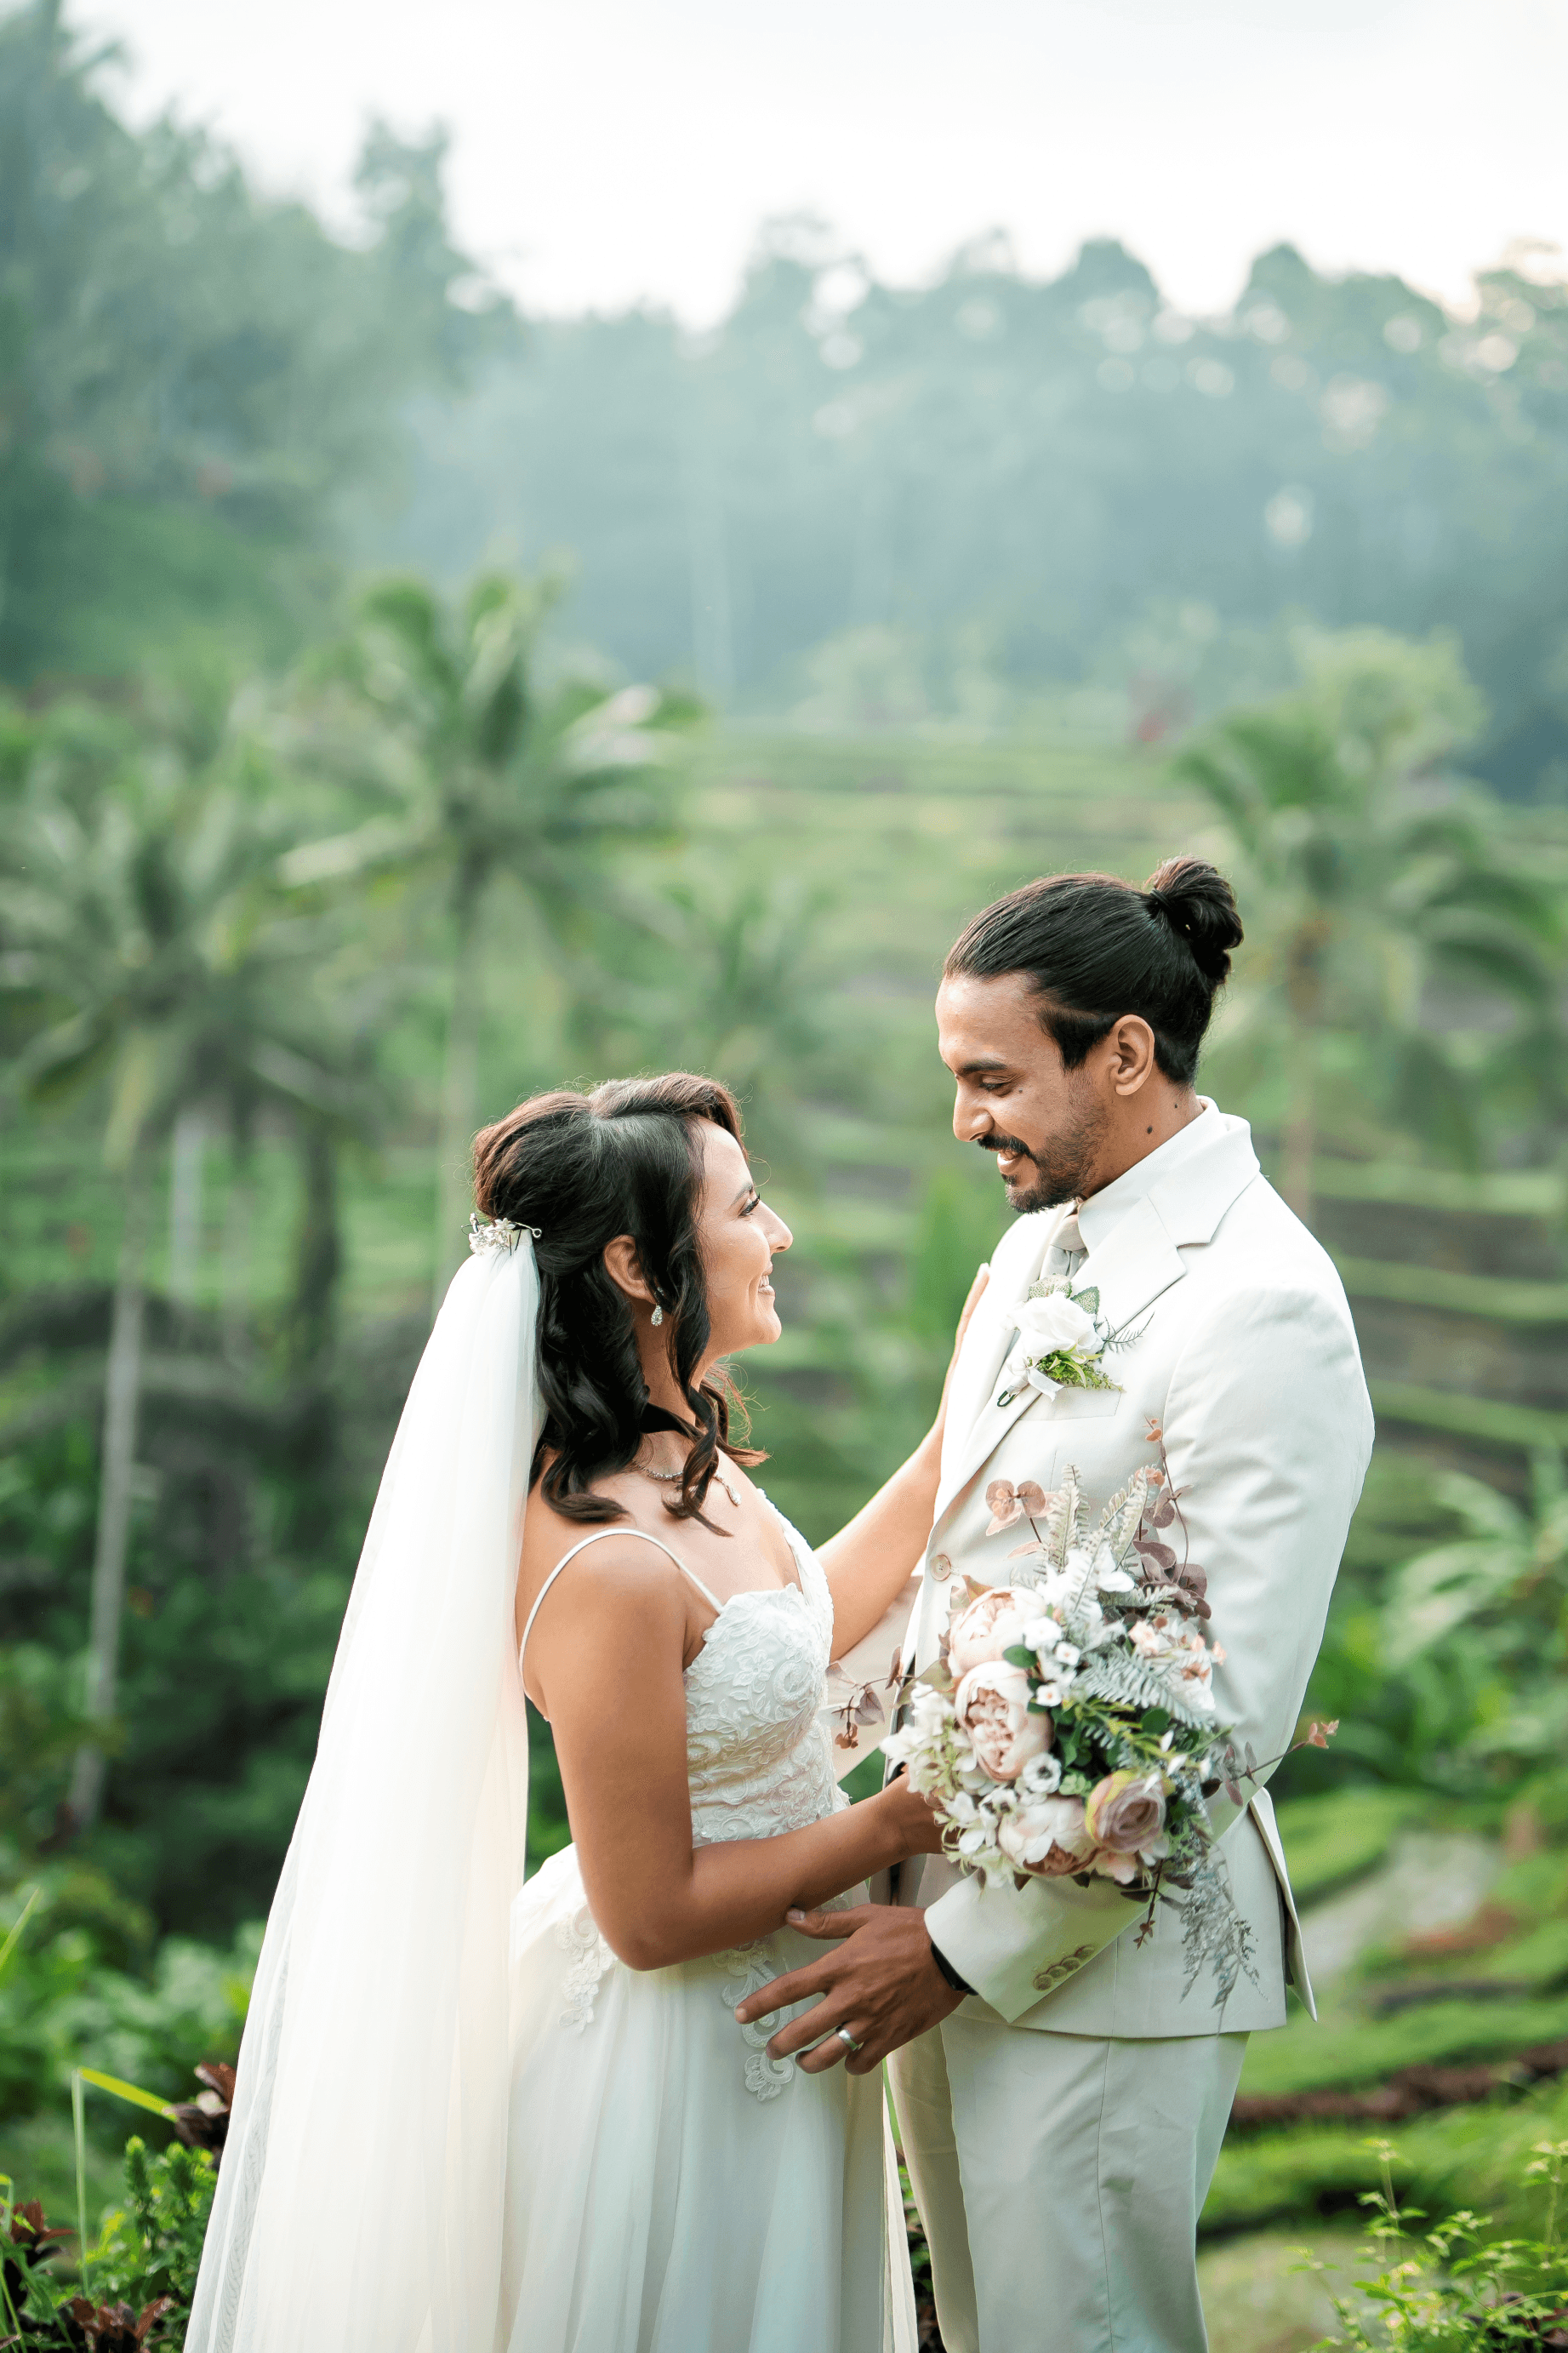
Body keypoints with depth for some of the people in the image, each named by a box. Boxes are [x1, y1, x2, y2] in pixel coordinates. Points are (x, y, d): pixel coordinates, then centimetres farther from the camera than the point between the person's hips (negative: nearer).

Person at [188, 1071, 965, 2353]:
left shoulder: (682, 1453, -2)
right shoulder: (608, 1565, -31)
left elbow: (798, 1621, 17)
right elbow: (654, 1914, -25)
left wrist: (962, 1427, 12)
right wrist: (901, 1820, -17)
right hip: (681, 2066, -9)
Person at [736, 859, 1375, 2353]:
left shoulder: (1261, 1307, -20)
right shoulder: (1039, 1245, 8)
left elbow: (1231, 1715, -23)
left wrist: (968, 1947, -19)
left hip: (1101, 1948, -8)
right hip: (947, 1898, 8)